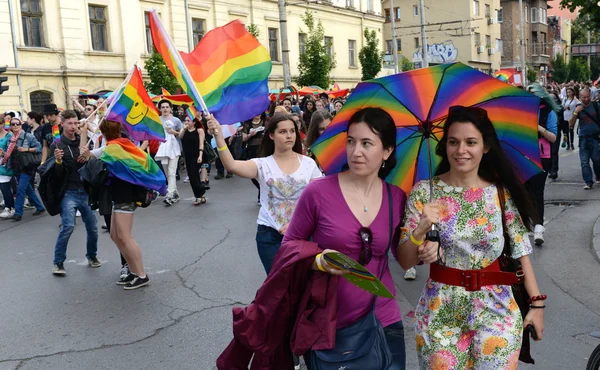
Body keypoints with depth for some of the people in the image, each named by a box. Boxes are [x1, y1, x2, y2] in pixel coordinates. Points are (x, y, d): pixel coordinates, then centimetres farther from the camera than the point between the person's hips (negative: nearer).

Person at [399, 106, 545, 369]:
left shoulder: (502, 193, -2)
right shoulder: (424, 192, -6)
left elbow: (521, 252, 3)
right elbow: (405, 262, -8)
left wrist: (537, 302, -2)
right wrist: (421, 229, -25)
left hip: (495, 308, 1)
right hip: (441, 312, 0)